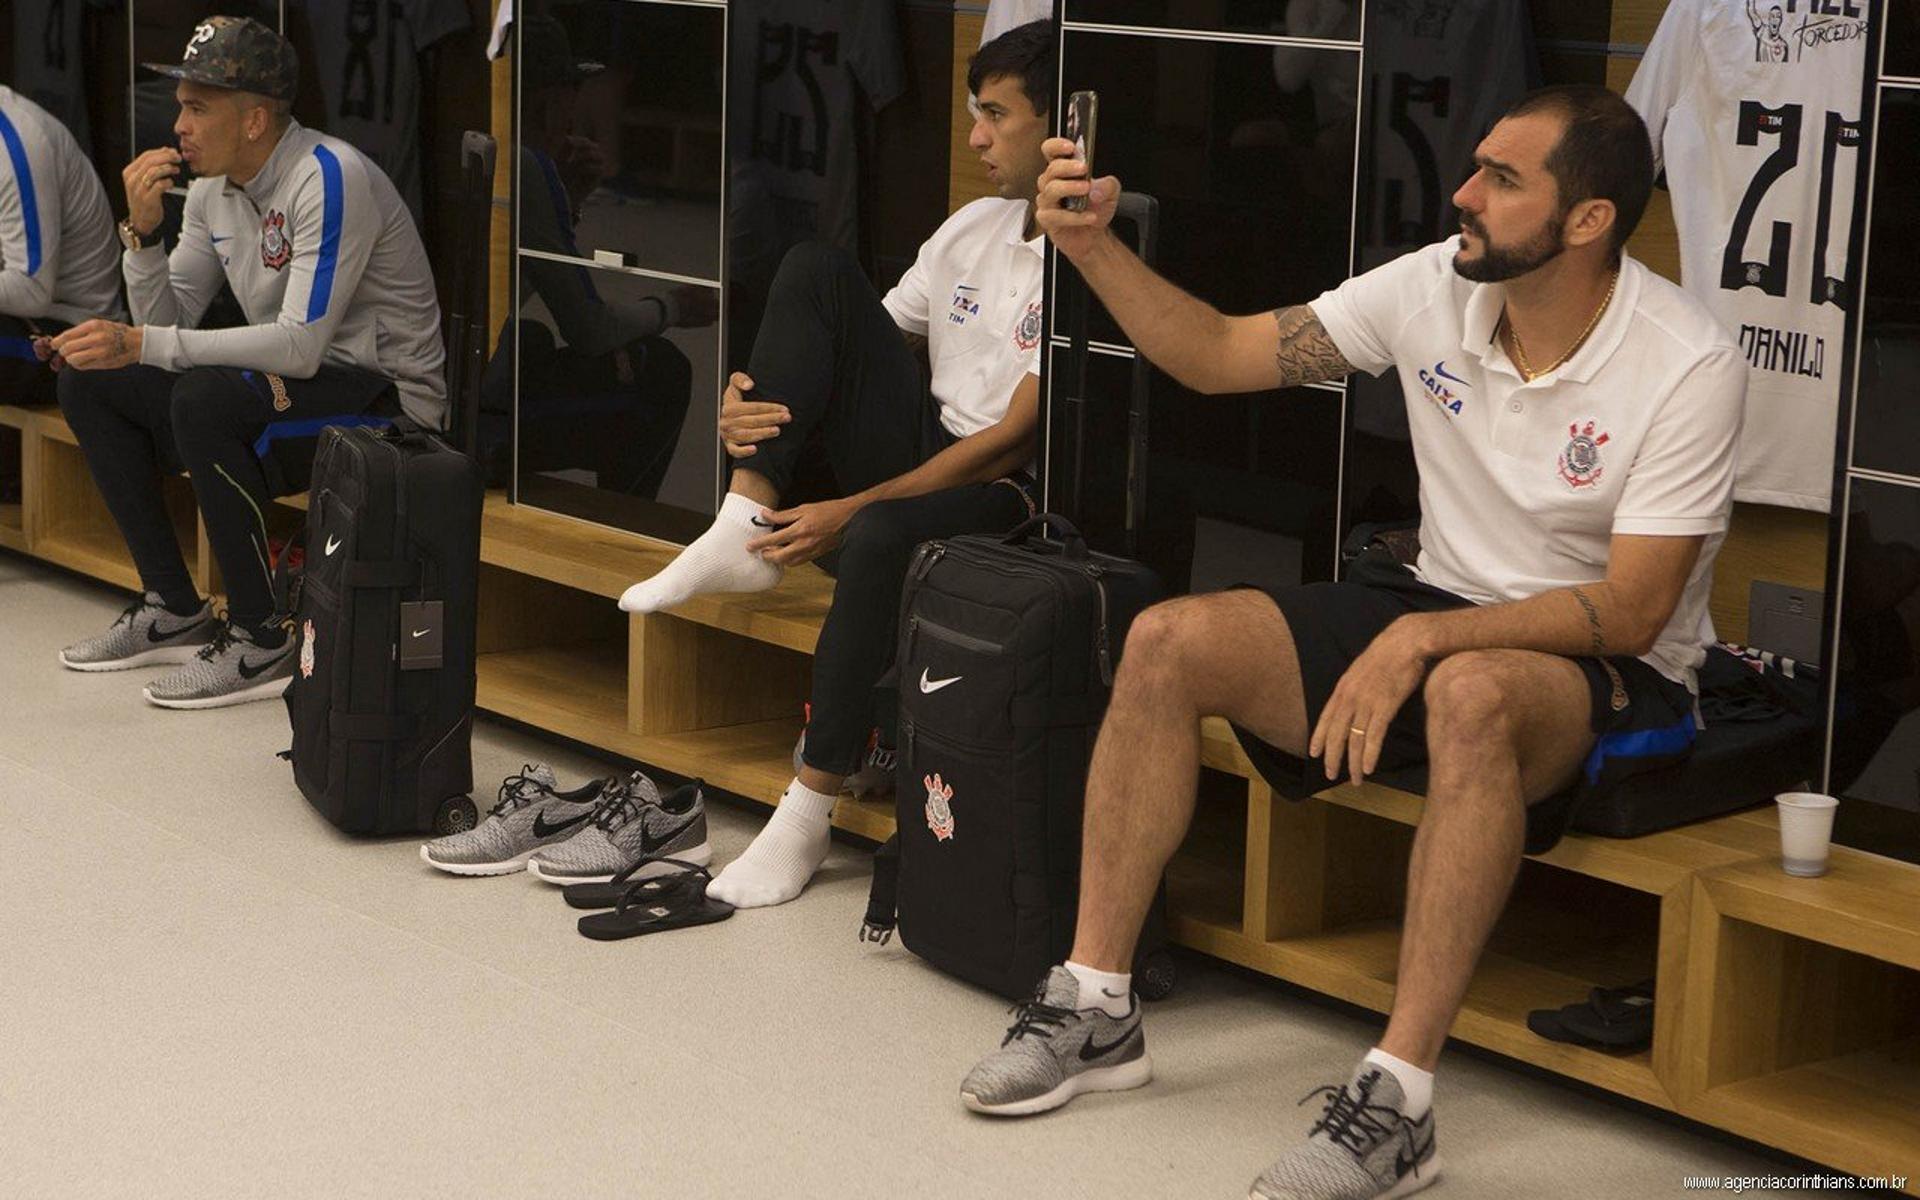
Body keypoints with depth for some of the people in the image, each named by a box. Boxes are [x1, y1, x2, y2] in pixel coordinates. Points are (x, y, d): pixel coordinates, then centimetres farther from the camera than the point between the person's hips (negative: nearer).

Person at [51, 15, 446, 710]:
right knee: (89, 386, 2)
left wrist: (140, 345, -30)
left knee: (205, 399, -34)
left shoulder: (330, 179, -21)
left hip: (387, 404, -9)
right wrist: (141, 231, -10)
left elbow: (300, 346, -29)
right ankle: (174, 612, 7)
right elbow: (169, 323, 8)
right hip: (287, 386, 9)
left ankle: (260, 644, -21)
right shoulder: (214, 187, 6)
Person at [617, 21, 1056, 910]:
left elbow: (1016, 442, -17)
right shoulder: (973, 229, 13)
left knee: (880, 538, -41)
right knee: (814, 269, -6)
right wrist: (752, 404, -7)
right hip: (923, 448, 8)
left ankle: (807, 814, -29)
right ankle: (746, 524, -18)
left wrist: (847, 512, -19)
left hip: (1008, 493, -8)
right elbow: (853, 351, 16)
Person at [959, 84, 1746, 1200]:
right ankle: (1097, 1008, -6)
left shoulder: (1689, 365, -19)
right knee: (1170, 642, -14)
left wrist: (1422, 640, -30)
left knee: (1470, 693, -42)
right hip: (1440, 611, 6)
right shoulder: (1435, 287, -5)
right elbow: (1219, 354, 1)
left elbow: (1631, 609, -22)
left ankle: (1397, 1100, -39)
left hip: (1617, 670, -6)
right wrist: (1094, 246, -13)